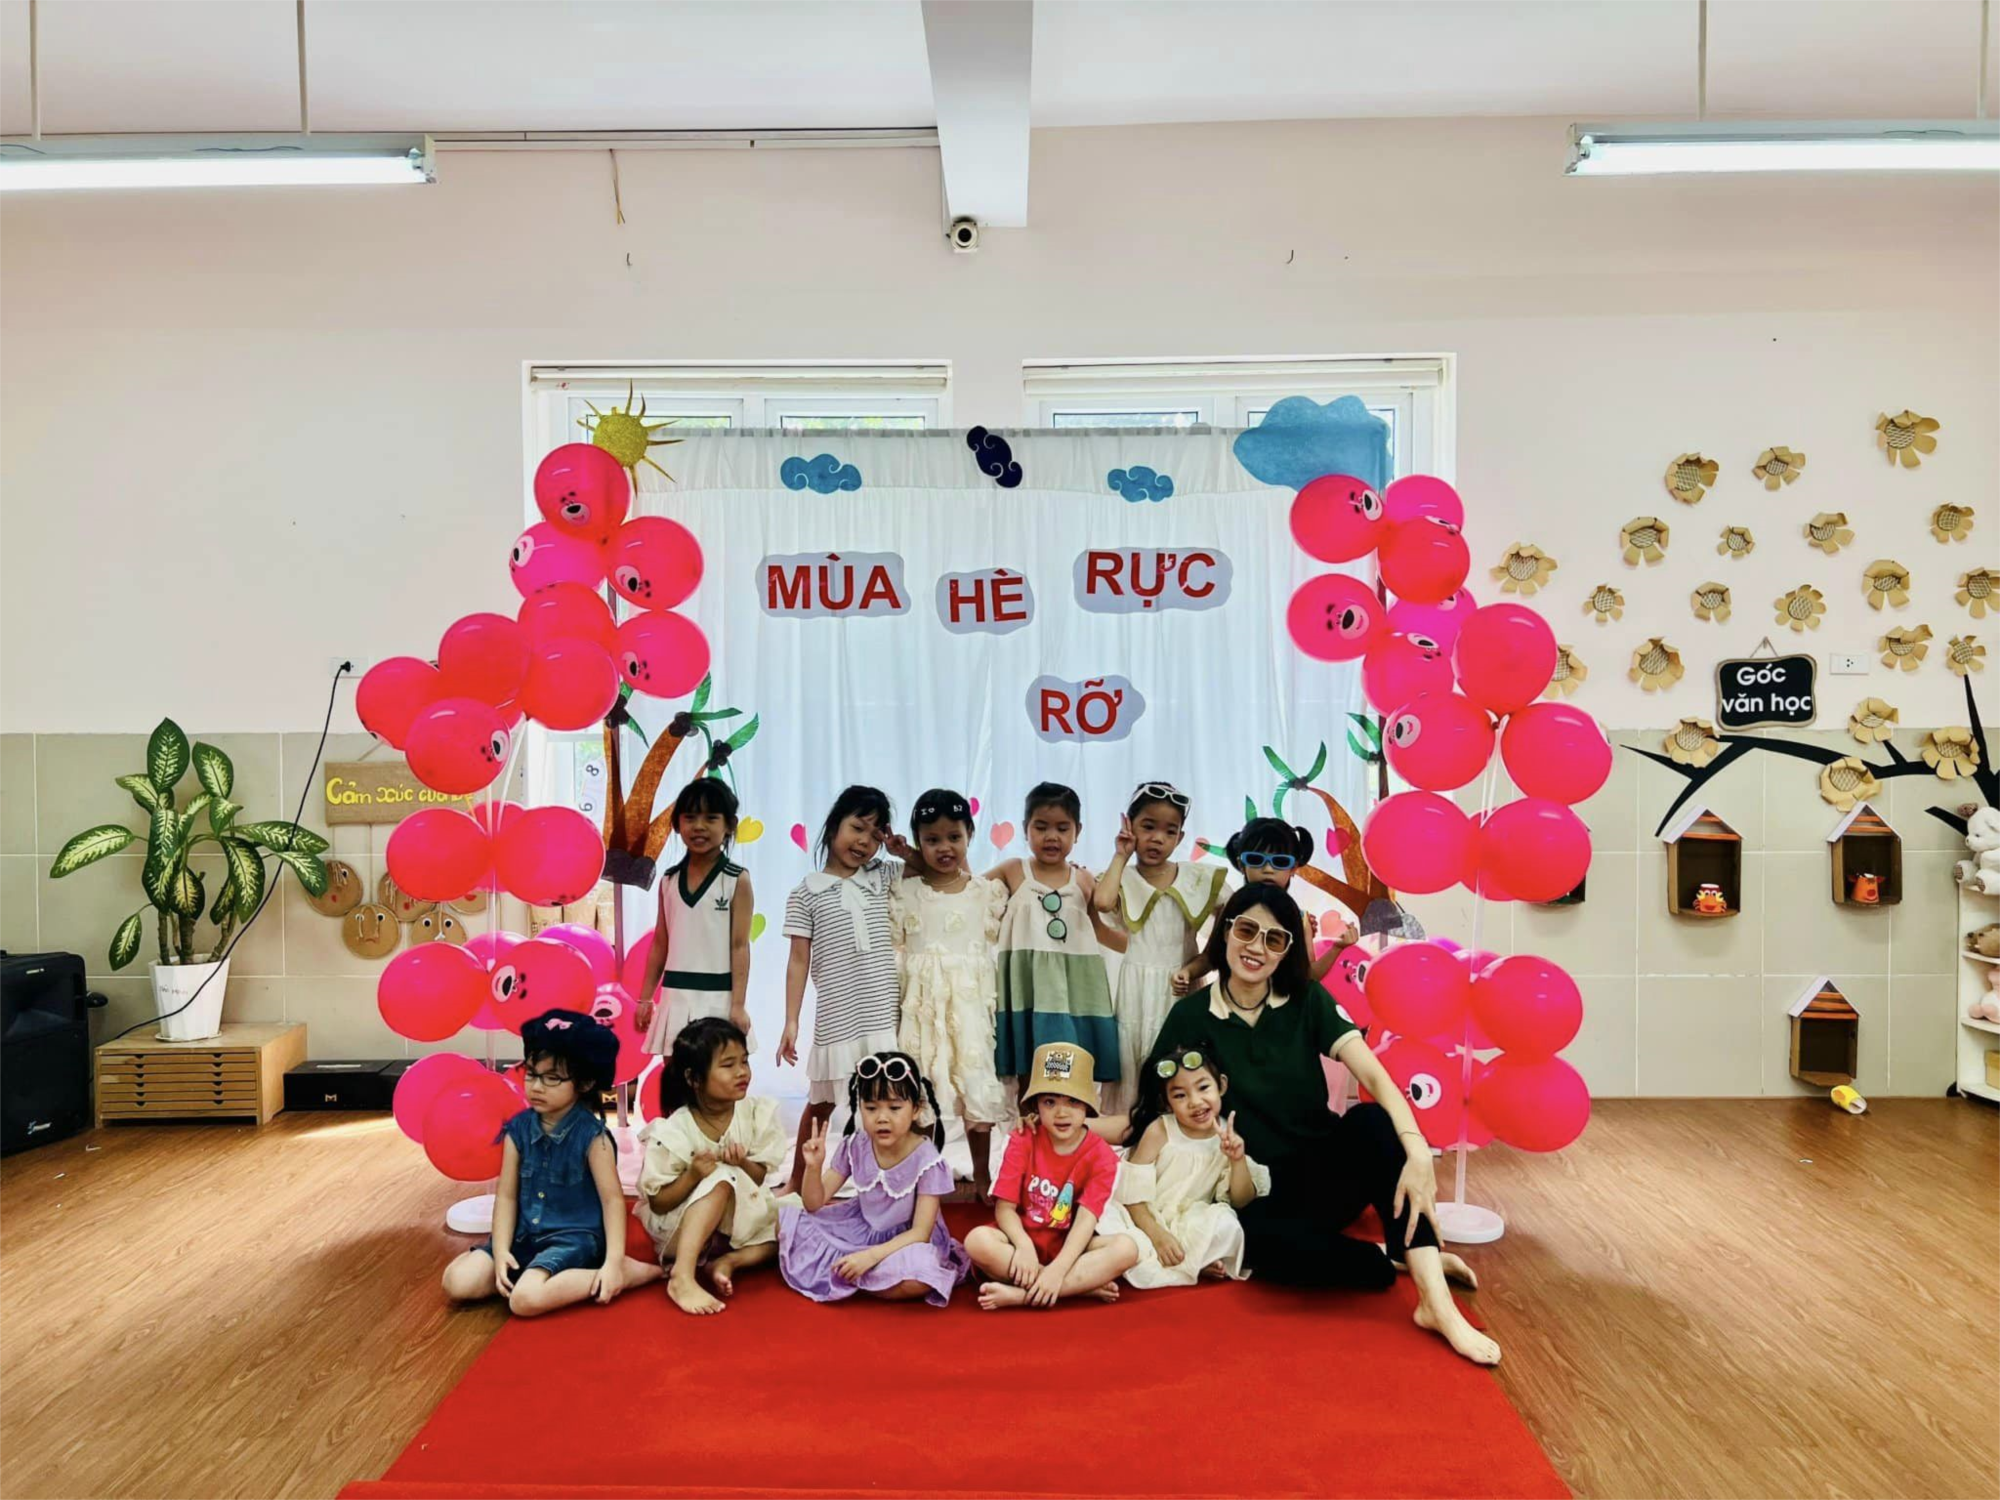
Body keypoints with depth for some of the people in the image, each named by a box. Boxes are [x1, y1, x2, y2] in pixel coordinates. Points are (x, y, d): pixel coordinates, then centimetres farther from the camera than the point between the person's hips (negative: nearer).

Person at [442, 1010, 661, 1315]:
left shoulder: (592, 1136, -14)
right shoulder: (518, 1129, 0)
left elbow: (613, 1199, -12)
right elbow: (506, 1196, 3)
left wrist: (614, 1261, -21)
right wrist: (501, 1251, -10)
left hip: (576, 1238, -5)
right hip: (525, 1236, 5)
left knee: (527, 1299, -31)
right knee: (457, 1282, -12)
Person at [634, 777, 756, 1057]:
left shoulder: (737, 880, -5)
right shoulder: (669, 880, 8)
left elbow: (740, 946, -7)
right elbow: (660, 943, 12)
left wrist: (738, 1005, -11)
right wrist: (645, 998, 10)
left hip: (718, 999, -4)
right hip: (676, 998, 4)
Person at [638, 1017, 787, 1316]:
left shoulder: (756, 1114, -11)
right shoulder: (673, 1133, -22)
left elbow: (759, 1178, -3)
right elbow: (658, 1204, -16)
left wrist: (743, 1164, -25)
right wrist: (692, 1176, -33)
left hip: (737, 1222, 5)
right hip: (675, 1229, -5)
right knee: (722, 1179, -34)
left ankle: (727, 1261, -16)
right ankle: (682, 1276, -38)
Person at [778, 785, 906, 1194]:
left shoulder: (883, 876, 8)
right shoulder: (807, 892, 0)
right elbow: (799, 961, -1)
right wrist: (791, 1022, -5)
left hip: (886, 1014, 2)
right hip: (836, 1018, -2)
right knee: (821, 1104, 12)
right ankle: (797, 1181, 30)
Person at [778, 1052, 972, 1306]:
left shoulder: (926, 1160, -21)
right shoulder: (854, 1148, -10)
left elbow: (920, 1233, -22)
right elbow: (815, 1204, -5)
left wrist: (871, 1255, -34)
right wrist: (814, 1167, -24)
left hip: (905, 1241, -3)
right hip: (861, 1230, 4)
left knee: (917, 1279, -38)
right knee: (787, 1221, -9)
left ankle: (838, 1270, -17)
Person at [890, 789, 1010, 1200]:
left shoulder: (987, 892, 1)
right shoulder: (904, 893, 1)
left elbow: (998, 946, 7)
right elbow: (892, 951, 3)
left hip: (971, 1001, 0)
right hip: (921, 1003, 0)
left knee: (977, 1086, 3)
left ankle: (982, 1176, 18)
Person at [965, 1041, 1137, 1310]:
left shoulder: (1101, 1156, -8)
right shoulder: (1022, 1141, -5)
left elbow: (1086, 1219, -19)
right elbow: (1005, 1207, -10)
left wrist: (1058, 1269, -34)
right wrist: (1023, 1245, -31)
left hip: (1070, 1246, 0)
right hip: (1024, 1237, 0)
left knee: (1126, 1248, -29)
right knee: (978, 1241, -32)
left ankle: (1022, 1294, -33)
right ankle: (1084, 1286, -27)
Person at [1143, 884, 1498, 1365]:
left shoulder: (1306, 1001, -3)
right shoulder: (1191, 1016, -4)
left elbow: (1375, 1077, -17)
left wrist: (1416, 1151, -34)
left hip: (1328, 1173, 1)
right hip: (1261, 1193, -1)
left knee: (1373, 1120, -31)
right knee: (1261, 1239, -37)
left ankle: (1437, 1301, -33)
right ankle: (1406, 1260, -14)